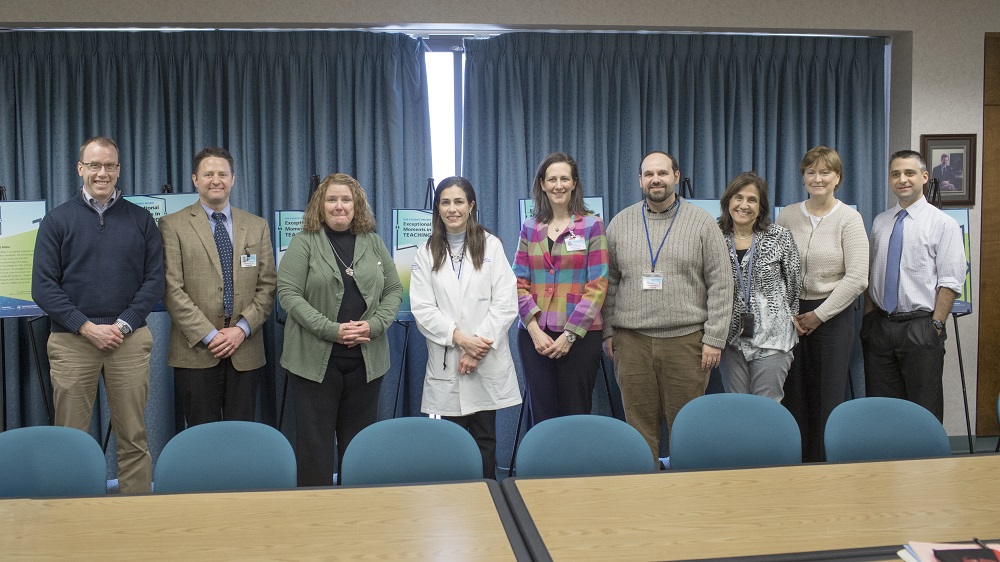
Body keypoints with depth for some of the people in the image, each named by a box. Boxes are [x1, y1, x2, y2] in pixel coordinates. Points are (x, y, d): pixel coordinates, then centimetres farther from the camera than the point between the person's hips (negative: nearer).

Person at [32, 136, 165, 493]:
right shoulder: (57, 220, 6)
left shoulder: (140, 220, 9)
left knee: (134, 439, 4)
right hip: (71, 342, 0)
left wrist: (124, 324, -8)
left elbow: (154, 280, 5)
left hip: (129, 340, 1)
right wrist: (87, 327, -10)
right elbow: (43, 286, 0)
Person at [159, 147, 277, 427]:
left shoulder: (257, 226, 13)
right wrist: (208, 335, -11)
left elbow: (267, 286, 7)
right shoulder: (173, 225, 3)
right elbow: (172, 289, -5)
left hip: (245, 351, 3)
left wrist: (242, 329, -6)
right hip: (196, 351, -2)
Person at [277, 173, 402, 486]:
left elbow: (394, 290, 10)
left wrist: (374, 325, -9)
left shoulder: (373, 243, 10)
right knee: (315, 442, 2)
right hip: (315, 360, -3)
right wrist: (331, 330, -17)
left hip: (366, 359, 3)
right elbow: (289, 293, -9)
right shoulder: (304, 243, 0)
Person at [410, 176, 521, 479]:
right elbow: (422, 309, -2)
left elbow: (506, 303, -4)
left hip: (487, 363, -1)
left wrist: (478, 345, -12)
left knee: (485, 438, 4)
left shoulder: (491, 245, 4)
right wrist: (460, 338, -14)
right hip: (446, 363, 1)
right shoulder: (427, 253, 7)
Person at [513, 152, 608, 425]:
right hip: (535, 336, 3)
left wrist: (570, 334, -12)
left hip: (579, 335, -3)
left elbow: (598, 285, -5)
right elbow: (519, 282, 6)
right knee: (541, 415, 6)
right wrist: (534, 329, -8)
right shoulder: (530, 228, 10)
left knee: (575, 415, 2)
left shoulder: (592, 225, 1)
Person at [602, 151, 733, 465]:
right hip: (632, 341, 2)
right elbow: (609, 282, 12)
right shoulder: (620, 224, 9)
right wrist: (607, 332, 6)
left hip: (686, 340, -2)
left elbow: (721, 285, 0)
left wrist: (714, 338, -5)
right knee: (640, 425, 5)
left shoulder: (703, 223, 2)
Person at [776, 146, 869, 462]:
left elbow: (857, 279, -10)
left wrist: (818, 315, -10)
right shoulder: (787, 216, 5)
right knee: (793, 397, 5)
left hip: (832, 316, -3)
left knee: (828, 399, 2)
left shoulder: (849, 219, -4)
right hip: (791, 316, 3)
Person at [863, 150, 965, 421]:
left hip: (921, 327, -5)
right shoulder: (880, 222, 11)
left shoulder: (943, 224, -4)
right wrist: (868, 320, 7)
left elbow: (950, 283, -9)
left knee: (924, 409, 2)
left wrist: (936, 326, -14)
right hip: (880, 326, 5)